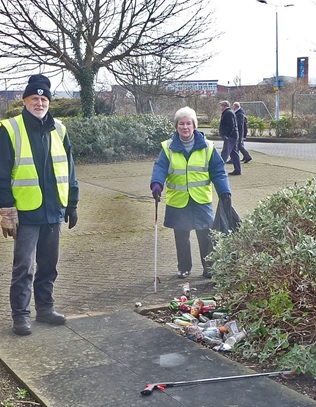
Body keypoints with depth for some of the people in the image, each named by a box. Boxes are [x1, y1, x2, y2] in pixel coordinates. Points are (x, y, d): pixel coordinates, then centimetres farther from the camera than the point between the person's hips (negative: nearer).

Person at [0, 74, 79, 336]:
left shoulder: (58, 130, 8)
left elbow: (69, 170, 13)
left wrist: (72, 205, 12)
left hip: (54, 212, 5)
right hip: (26, 213, -5)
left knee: (49, 264, 14)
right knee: (24, 267, -1)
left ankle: (45, 308, 27)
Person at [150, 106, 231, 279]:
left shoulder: (206, 147, -1)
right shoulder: (168, 148, -2)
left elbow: (218, 172, 0)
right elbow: (160, 168, -11)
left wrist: (224, 191, -10)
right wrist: (156, 184, -31)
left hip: (202, 200, 0)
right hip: (177, 200, 1)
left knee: (206, 236, 4)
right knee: (181, 237, 11)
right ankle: (184, 268, 27)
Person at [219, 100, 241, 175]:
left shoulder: (228, 113, -12)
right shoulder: (229, 112, 21)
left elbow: (230, 126, -21)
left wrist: (226, 135, -22)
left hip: (229, 136, -11)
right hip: (234, 136, 11)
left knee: (224, 153, -11)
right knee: (234, 153, 10)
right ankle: (237, 170, 12)